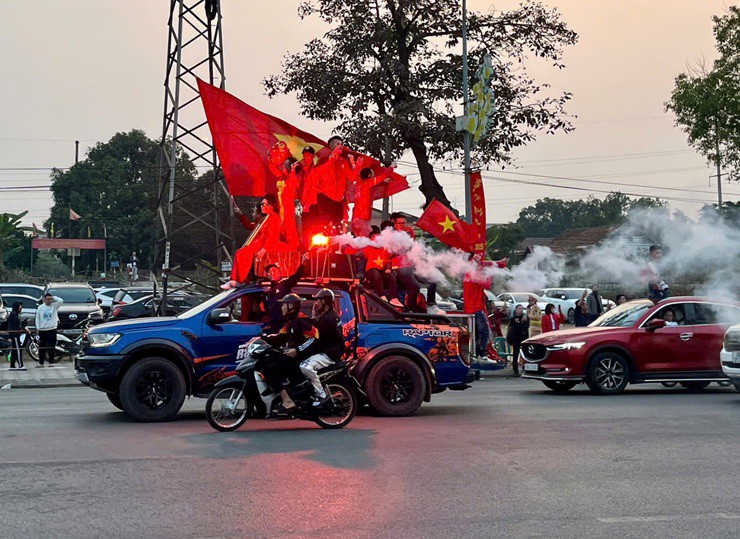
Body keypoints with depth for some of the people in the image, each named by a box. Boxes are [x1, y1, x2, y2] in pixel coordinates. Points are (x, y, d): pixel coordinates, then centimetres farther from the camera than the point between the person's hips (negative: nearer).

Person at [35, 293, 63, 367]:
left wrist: (53, 297, -6)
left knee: (51, 347, 2)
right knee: (42, 347, 6)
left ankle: (51, 362, 8)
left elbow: (61, 301, -15)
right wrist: (37, 328, 0)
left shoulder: (54, 306, 2)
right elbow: (37, 318, 6)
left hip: (52, 329, -1)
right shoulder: (40, 307, 4)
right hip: (42, 330, 1)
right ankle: (41, 363, 14)